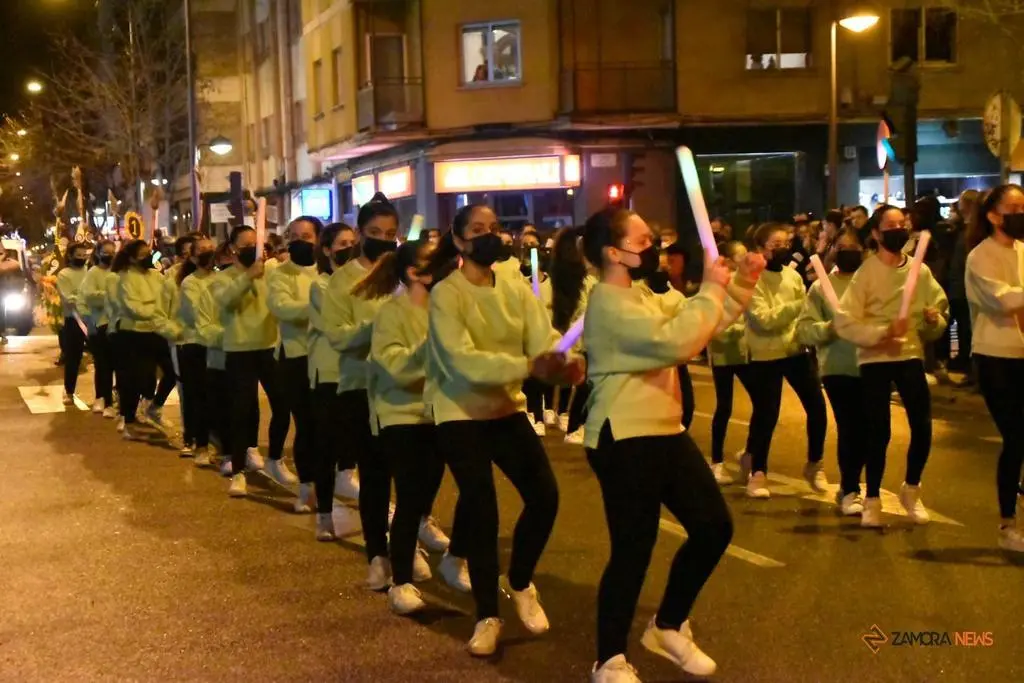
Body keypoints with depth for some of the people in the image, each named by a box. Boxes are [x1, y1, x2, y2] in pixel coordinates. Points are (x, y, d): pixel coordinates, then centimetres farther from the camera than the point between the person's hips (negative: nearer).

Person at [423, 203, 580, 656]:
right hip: (460, 414, -5)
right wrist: (529, 366, -41)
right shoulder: (445, 294, -16)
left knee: (544, 496, -2)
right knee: (482, 512, -6)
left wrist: (564, 364, -37)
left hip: (508, 409, 5)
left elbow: (543, 338, -13)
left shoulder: (517, 289, 1)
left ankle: (520, 584, 26)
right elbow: (462, 360, -29)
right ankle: (487, 616, 12)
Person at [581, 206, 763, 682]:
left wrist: (740, 285, 8)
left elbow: (695, 329, 19)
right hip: (625, 440, -10)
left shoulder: (638, 296, 17)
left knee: (714, 526, 11)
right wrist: (711, 289, -17)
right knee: (633, 550, -6)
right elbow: (674, 342, -28)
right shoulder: (609, 303, -16)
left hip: (663, 432, 10)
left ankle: (667, 627, 28)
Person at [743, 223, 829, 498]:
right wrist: (798, 305, -28)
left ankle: (814, 465, 24)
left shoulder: (792, 275, 6)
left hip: (796, 351, 5)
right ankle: (757, 471, 19)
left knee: (817, 407, 3)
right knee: (766, 415, 0)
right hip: (766, 356, -5)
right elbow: (763, 319, -21)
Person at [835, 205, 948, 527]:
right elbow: (845, 323, -12)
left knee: (922, 427, -2)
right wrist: (882, 333, -23)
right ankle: (872, 500, 17)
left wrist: (934, 321, -13)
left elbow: (938, 322, 10)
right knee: (878, 432, 1)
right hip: (874, 359, -3)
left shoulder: (921, 271, 4)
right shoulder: (865, 272, -6)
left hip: (911, 356, 3)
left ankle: (911, 490, 23)